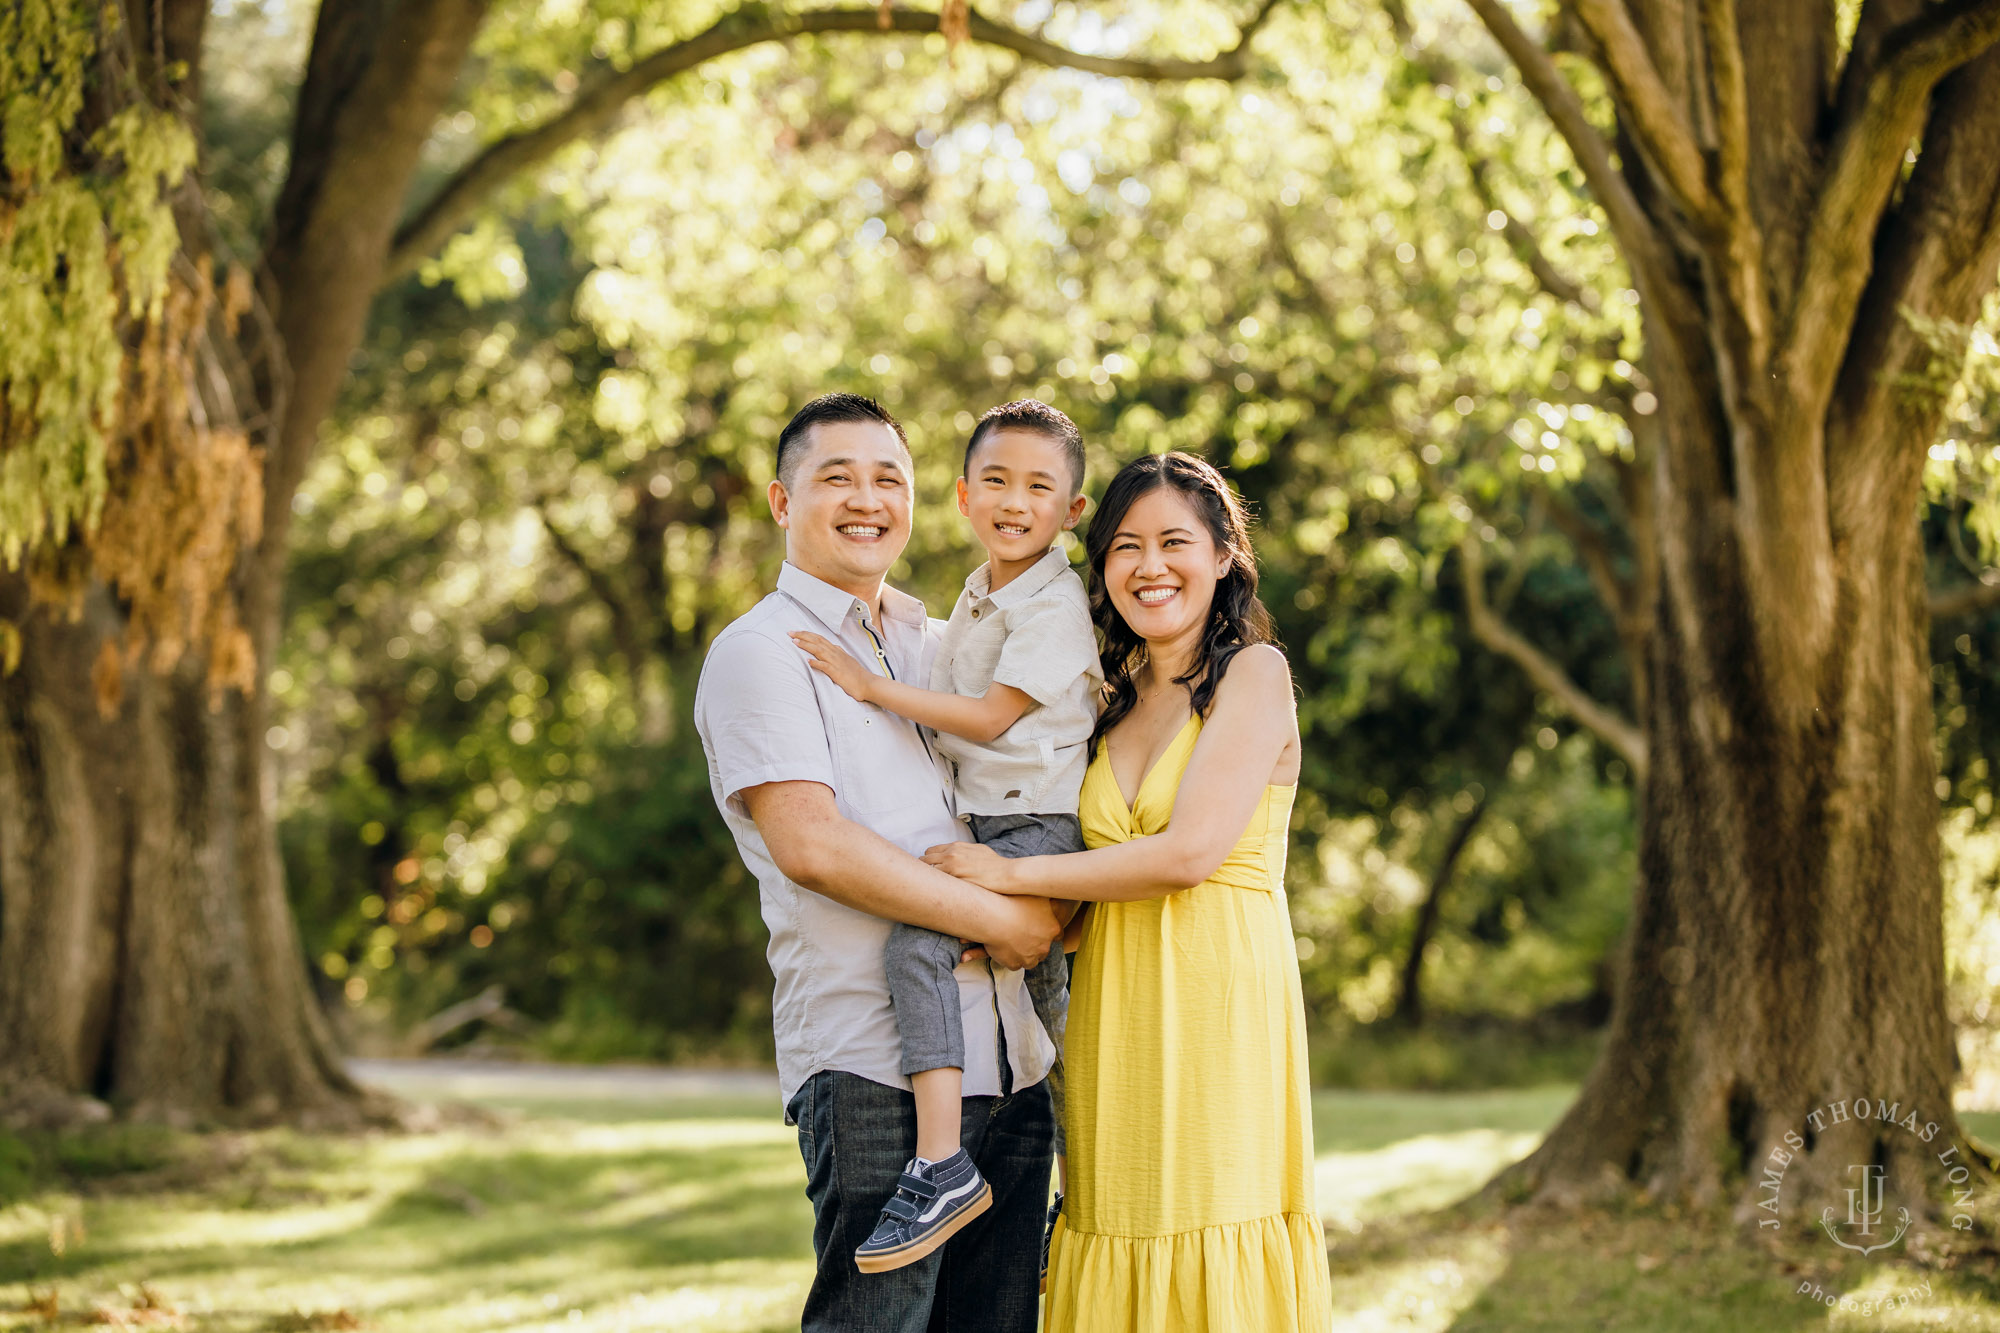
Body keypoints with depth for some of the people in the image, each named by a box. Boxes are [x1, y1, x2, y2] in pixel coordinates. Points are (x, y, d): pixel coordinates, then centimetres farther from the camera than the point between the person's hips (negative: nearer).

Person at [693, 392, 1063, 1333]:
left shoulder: (933, 646, 20)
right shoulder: (760, 653, -2)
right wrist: (1000, 919, -11)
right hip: (873, 1066, -7)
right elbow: (811, 843, -14)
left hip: (1010, 1060, 7)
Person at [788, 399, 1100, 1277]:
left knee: (917, 938, -28)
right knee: (1046, 1006, 18)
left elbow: (990, 717, -18)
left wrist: (874, 688, -16)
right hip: (981, 826, 10)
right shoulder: (973, 602, 15)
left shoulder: (1056, 605, -12)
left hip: (1041, 828, -10)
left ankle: (941, 1165, -29)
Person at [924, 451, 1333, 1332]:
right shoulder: (1114, 700, 17)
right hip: (1112, 1016, 6)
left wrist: (1011, 875, -7)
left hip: (1217, 1002, -6)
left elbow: (1189, 851, -14)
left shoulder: (1254, 672, -2)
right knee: (1124, 1252, 4)